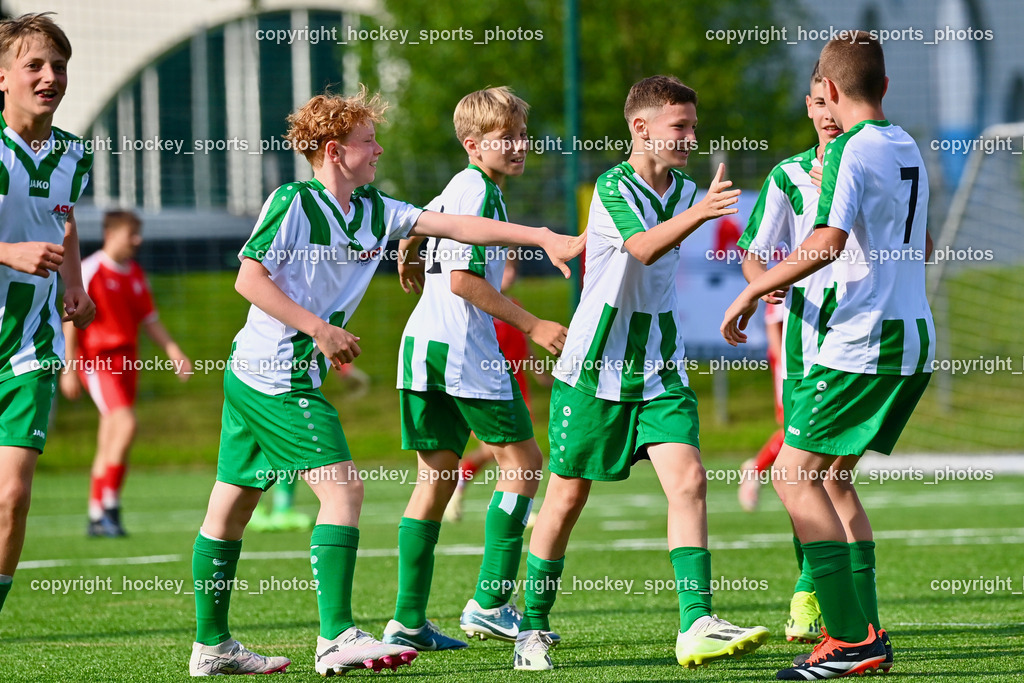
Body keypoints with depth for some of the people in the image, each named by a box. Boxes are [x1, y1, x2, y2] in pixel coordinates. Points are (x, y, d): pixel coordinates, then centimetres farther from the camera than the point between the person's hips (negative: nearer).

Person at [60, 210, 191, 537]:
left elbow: (149, 320, 19)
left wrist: (174, 352, 7)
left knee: (109, 442, 8)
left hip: (126, 361, 7)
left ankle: (96, 517, 13)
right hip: (97, 360, -7)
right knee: (125, 424, -22)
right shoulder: (90, 271, -8)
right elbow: (71, 320, -9)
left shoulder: (135, 274, 13)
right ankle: (109, 505, -15)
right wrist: (69, 368, -13)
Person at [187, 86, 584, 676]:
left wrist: (544, 238, 0)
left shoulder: (375, 210, 10)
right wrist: (320, 329, -18)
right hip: (277, 377, -8)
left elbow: (454, 225, 6)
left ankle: (211, 646, 18)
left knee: (231, 507, 12)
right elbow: (249, 278, -13)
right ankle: (337, 638, -18)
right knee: (344, 488, -14)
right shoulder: (294, 202, -11)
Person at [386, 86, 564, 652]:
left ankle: (409, 620, 6)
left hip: (423, 346, 10)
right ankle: (490, 603, -4)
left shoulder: (455, 190, 18)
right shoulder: (479, 192, -11)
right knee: (522, 463, -1)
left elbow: (410, 235, 30)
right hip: (462, 347, -10)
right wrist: (532, 325, -14)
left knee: (435, 478, 9)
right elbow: (463, 280, -18)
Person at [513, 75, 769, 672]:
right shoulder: (613, 187, -14)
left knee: (688, 480, -14)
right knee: (568, 495, 5)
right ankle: (534, 627, 21)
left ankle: (696, 625, -20)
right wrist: (700, 213, -48)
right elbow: (644, 247, -34)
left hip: (660, 370, 5)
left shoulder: (683, 190, 7)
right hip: (596, 366, -5)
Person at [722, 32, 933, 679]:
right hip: (916, 339, 9)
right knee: (832, 475, 16)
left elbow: (828, 242, -24)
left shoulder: (852, 149, -11)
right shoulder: (909, 148, 15)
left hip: (864, 339, -9)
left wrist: (754, 290, -16)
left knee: (796, 474, -5)